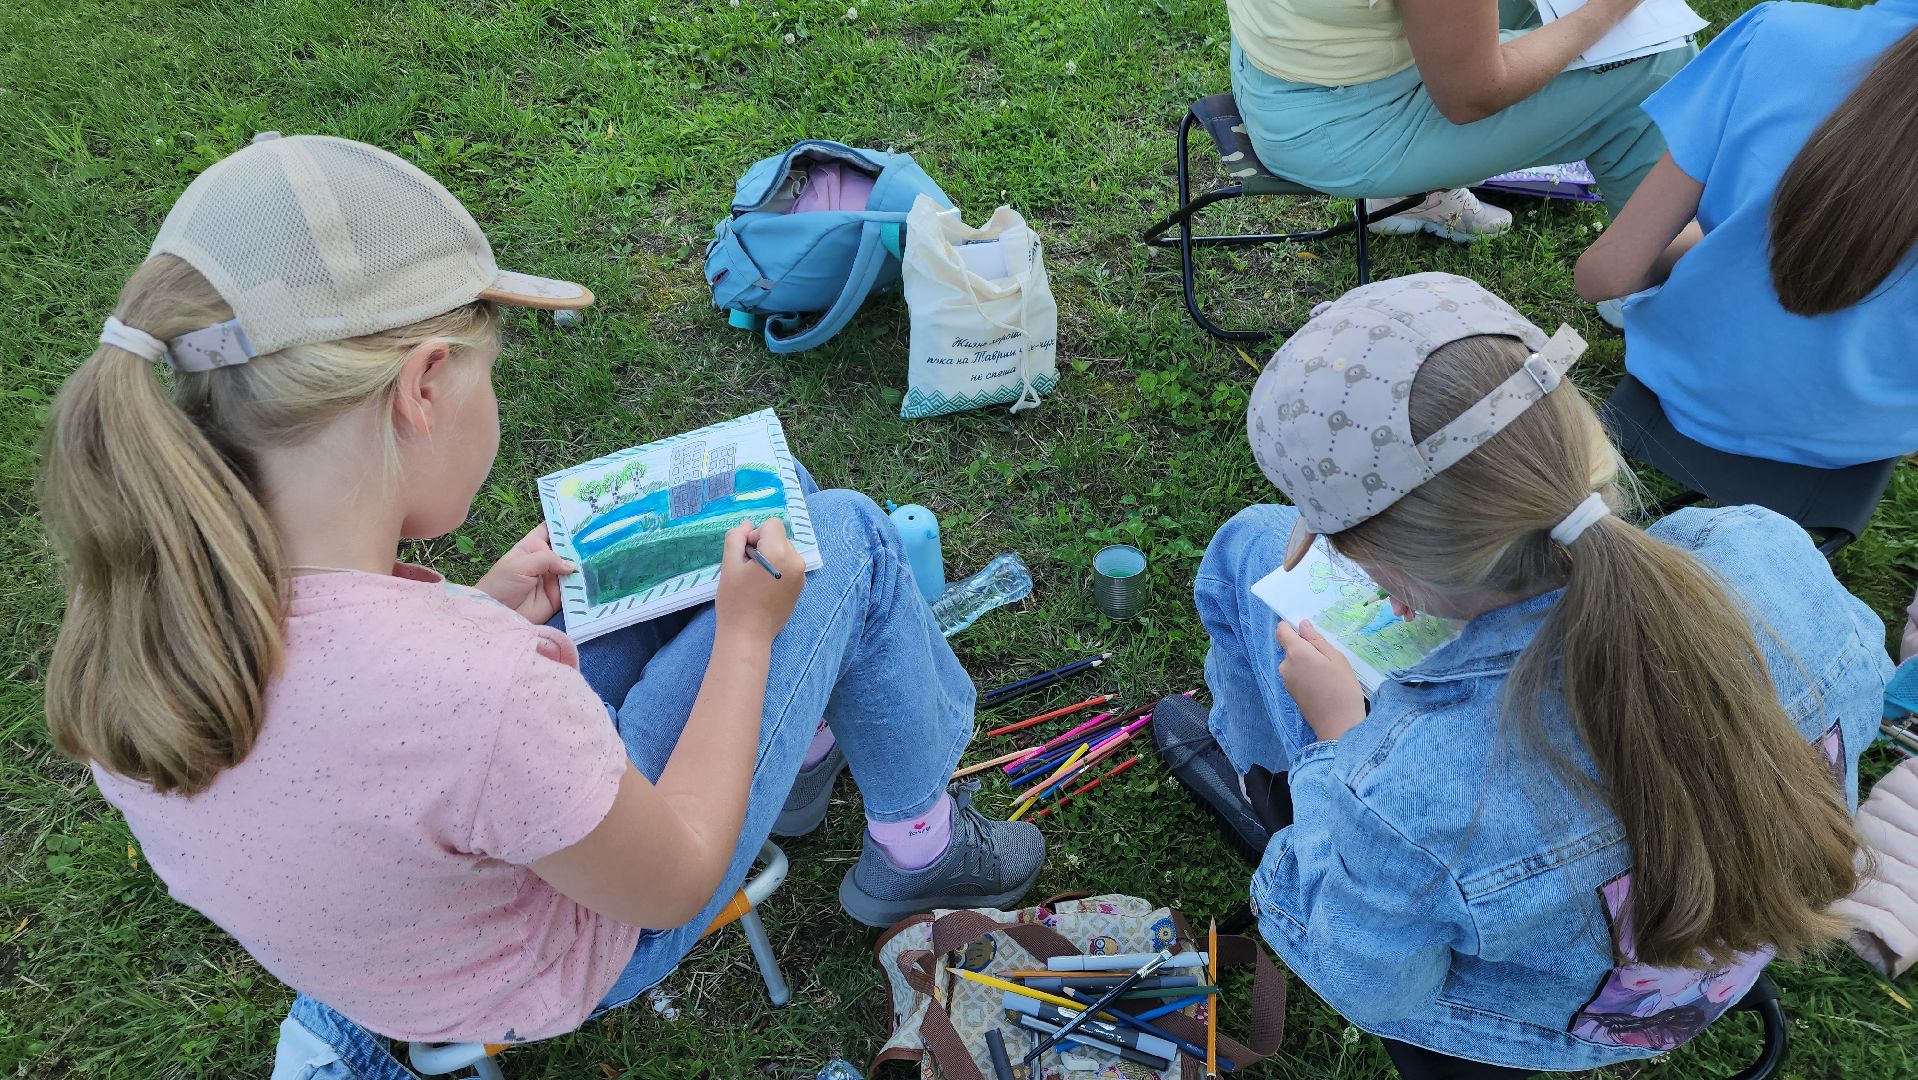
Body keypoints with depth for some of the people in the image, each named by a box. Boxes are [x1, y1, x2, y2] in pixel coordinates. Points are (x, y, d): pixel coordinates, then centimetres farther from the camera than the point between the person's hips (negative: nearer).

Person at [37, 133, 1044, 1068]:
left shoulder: (131, 598, -20)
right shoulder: (481, 693, -43)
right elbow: (675, 884, -22)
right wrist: (746, 636, -14)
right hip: (588, 953, -6)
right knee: (842, 537, -4)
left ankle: (809, 745, 34)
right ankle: (917, 847, 19)